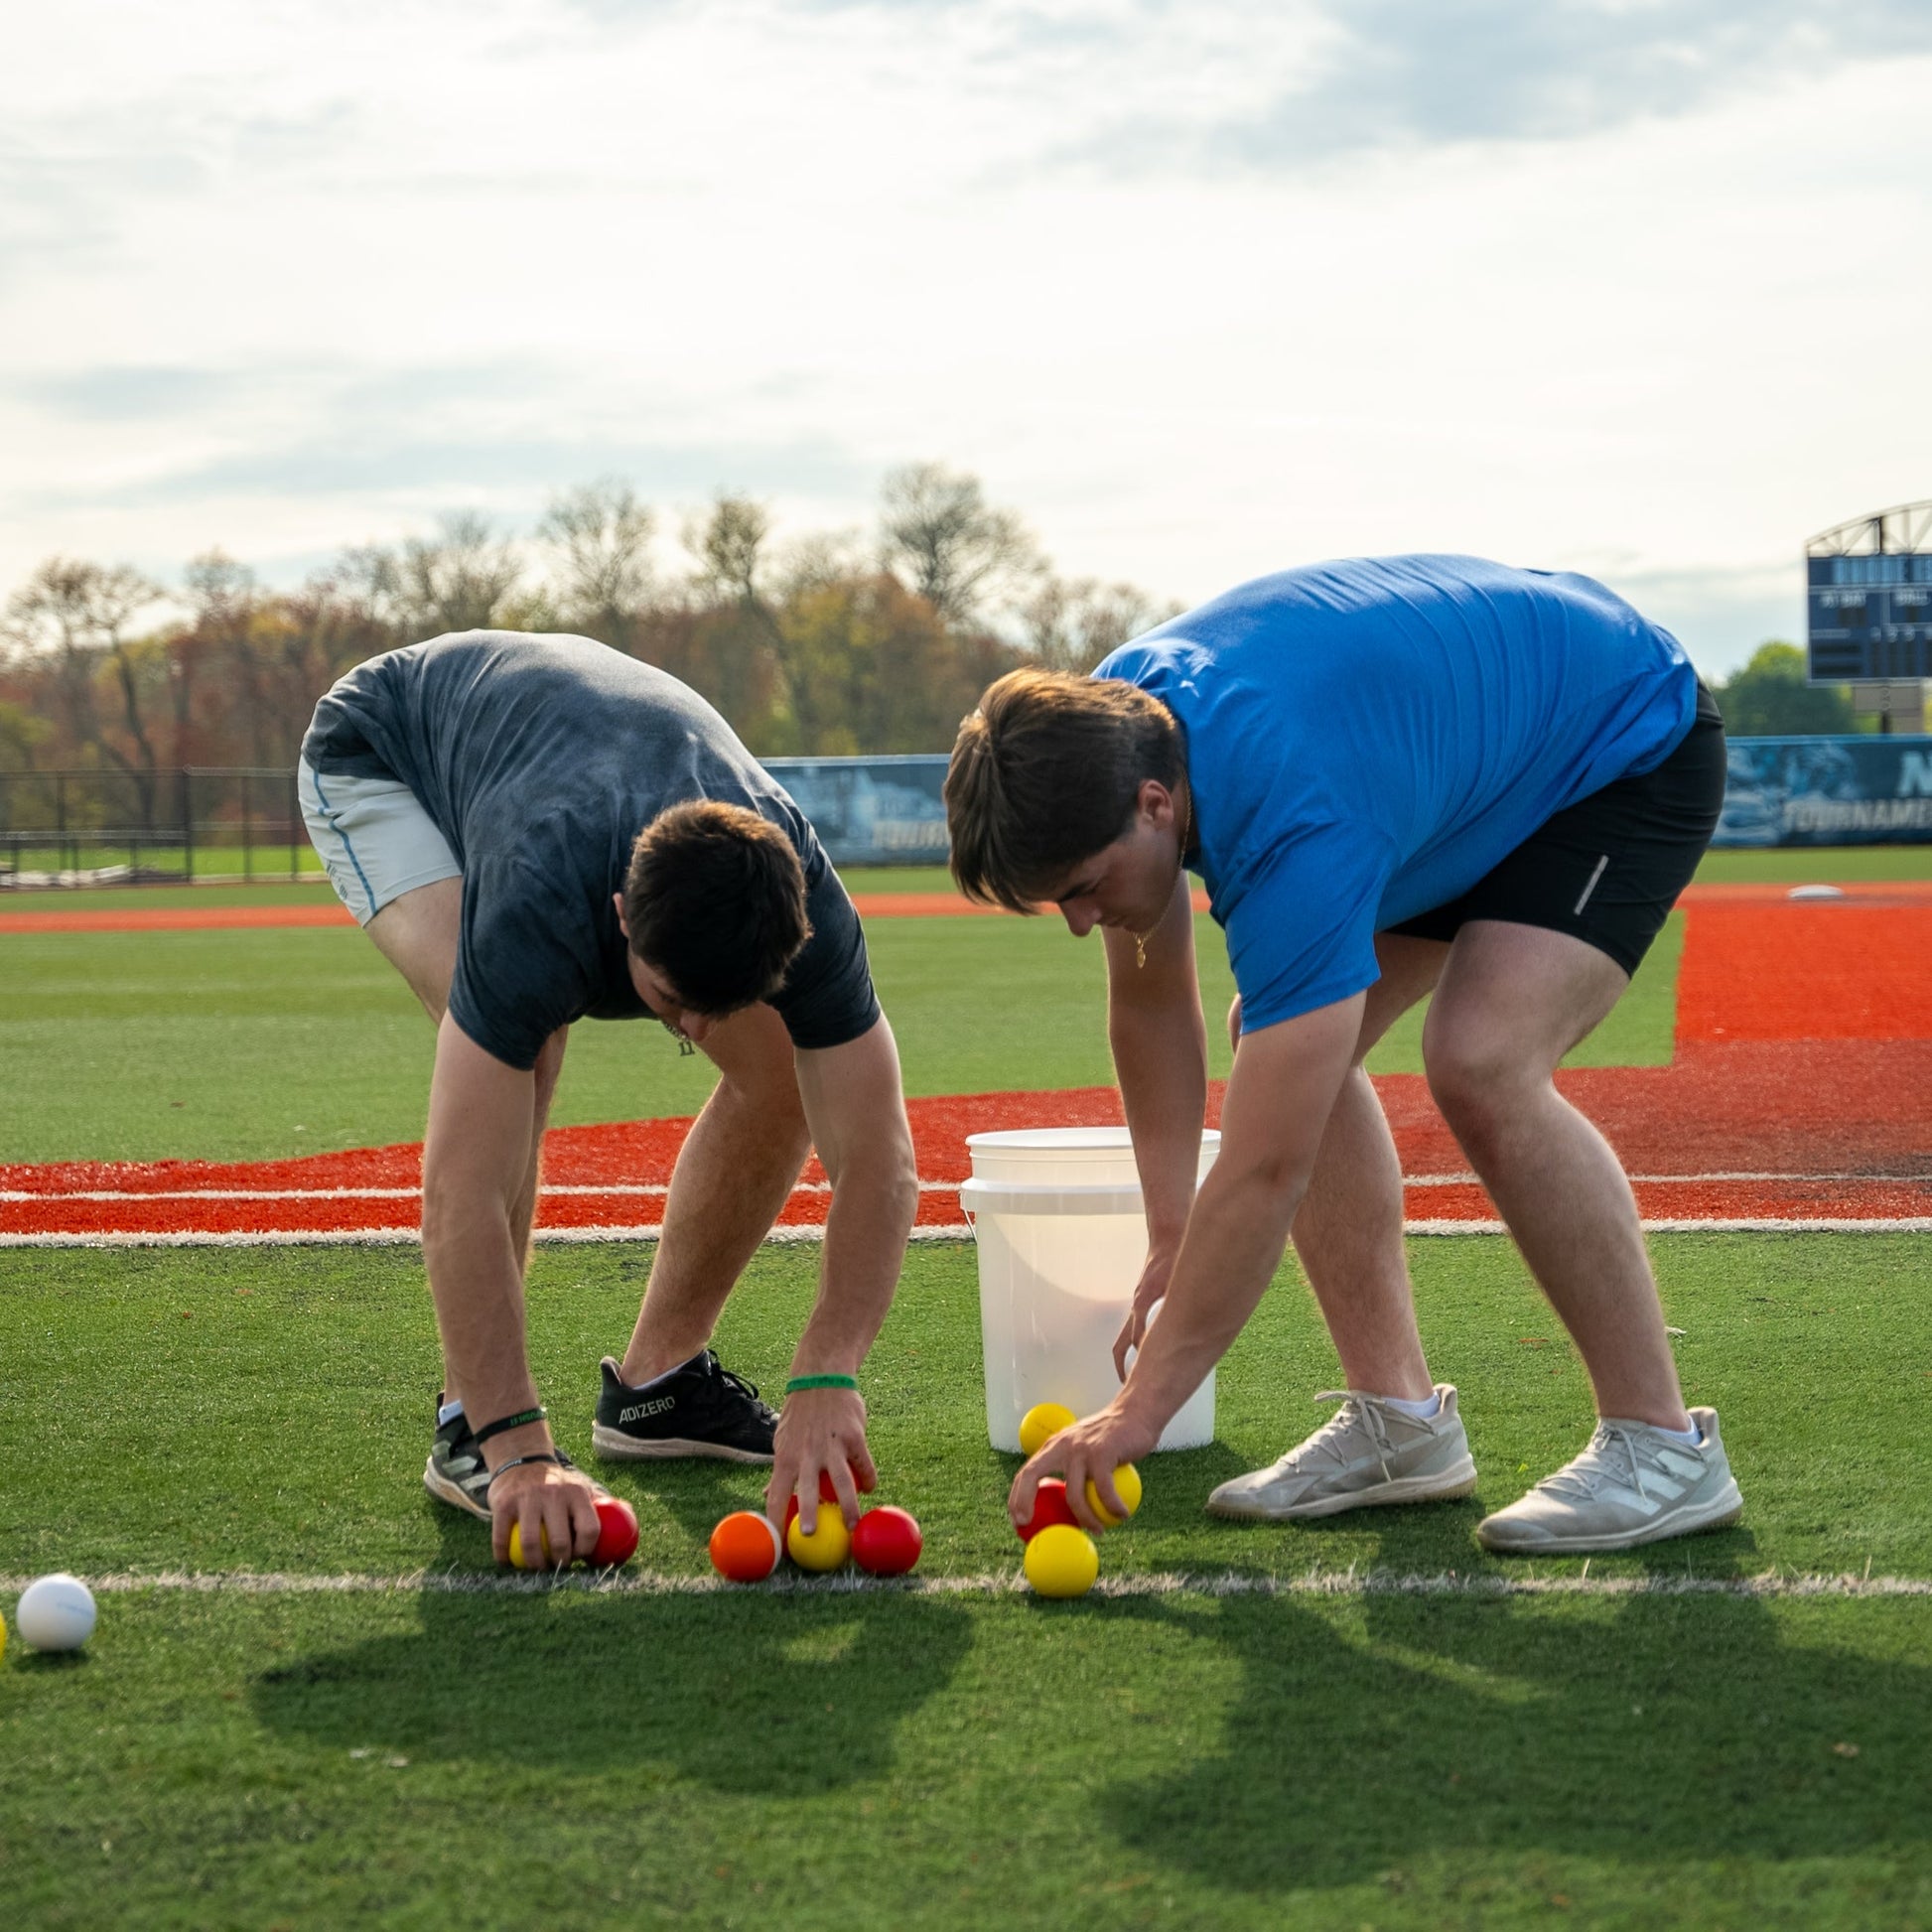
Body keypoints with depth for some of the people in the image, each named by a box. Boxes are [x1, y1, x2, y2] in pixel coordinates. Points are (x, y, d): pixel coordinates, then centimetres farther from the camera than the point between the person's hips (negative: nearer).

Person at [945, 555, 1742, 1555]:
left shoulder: (1295, 829, -41)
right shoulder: (1101, 728, -17)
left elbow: (1266, 1172, -39)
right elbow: (1151, 1000, -1)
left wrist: (1136, 1413, -34)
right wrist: (1171, 1239, -5)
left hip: (1629, 747, -9)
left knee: (1481, 1065, -28)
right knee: (1283, 1050, -3)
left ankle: (1664, 1445, -17)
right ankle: (1400, 1415, 2)